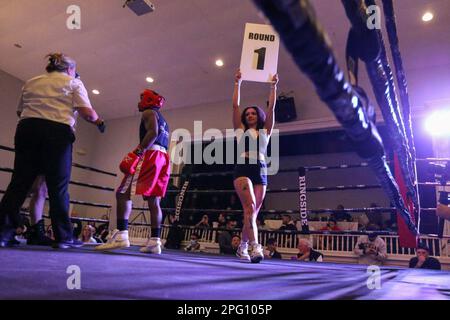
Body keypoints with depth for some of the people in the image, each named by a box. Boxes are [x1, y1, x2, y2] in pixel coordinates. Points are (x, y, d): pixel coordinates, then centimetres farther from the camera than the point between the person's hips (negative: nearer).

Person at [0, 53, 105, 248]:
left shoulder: (31, 82, 25)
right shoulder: (73, 83, 12)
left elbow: (20, 111, 26)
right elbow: (86, 112, -2)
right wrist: (98, 121, 16)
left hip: (27, 128, 5)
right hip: (58, 130, -4)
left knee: (19, 183, 4)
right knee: (58, 187, -2)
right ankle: (63, 237, 2)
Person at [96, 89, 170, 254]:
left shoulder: (149, 112, 4)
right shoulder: (163, 120, 31)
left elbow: (152, 133, -15)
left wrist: (137, 152, -22)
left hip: (149, 155, -9)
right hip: (163, 158, 9)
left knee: (123, 193, -11)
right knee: (153, 201, 5)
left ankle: (121, 235, -20)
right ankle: (155, 241, 2)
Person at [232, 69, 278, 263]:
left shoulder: (265, 131, 22)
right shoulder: (240, 130, 18)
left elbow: (271, 108, 16)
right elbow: (235, 106, 13)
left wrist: (273, 86, 17)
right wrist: (237, 83, 14)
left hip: (260, 170, 3)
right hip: (243, 168, -3)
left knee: (253, 211, 3)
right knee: (250, 206, -22)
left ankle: (243, 246, 19)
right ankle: (255, 247, -32)